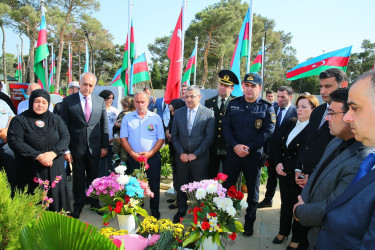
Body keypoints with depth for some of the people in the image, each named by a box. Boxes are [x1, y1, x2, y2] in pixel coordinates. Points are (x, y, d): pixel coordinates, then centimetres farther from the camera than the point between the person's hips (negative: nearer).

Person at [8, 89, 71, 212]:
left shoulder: (56, 119, 8)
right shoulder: (19, 120, 0)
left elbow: (65, 137, 1)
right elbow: (14, 141, -10)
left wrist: (53, 153, -16)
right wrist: (38, 156, -17)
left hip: (55, 169, 2)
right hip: (31, 171, -2)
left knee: (55, 196, 6)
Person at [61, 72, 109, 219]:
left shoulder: (100, 101, 3)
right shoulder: (68, 101, -3)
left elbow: (104, 125, 5)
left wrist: (104, 146, 1)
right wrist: (66, 149, -7)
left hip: (95, 147, 2)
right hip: (76, 147, -1)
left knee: (94, 176, 14)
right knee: (78, 178, 12)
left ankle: (95, 203, 33)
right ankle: (78, 205, 30)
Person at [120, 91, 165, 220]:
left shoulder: (156, 118, 1)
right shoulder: (127, 118, 5)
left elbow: (161, 138, -2)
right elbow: (123, 138, 2)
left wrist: (150, 153, -13)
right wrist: (132, 153, -10)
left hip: (152, 157, -1)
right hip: (133, 158, 1)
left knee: (154, 185, 5)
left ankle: (155, 210, 22)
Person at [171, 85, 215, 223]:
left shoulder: (209, 113, -5)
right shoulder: (178, 113, 5)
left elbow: (209, 137, -8)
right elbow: (174, 135, 6)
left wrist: (195, 154, -11)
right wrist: (181, 153, -5)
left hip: (200, 158, -3)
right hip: (181, 157, 3)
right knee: (181, 185, 15)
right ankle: (181, 210, 34)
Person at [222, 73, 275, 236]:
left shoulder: (267, 108, -2)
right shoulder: (233, 104, 4)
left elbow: (268, 132, -8)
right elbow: (226, 126, 1)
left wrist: (249, 148, -16)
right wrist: (235, 146, -14)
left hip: (254, 155, -1)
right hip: (233, 153, 2)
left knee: (252, 190, 13)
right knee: (226, 186, 8)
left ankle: (249, 222, 32)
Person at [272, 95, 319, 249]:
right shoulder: (291, 124, 7)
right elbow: (279, 145, 9)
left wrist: (286, 167, -14)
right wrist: (278, 164, -4)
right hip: (283, 173, 6)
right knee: (285, 203, 19)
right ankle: (283, 231, 38)